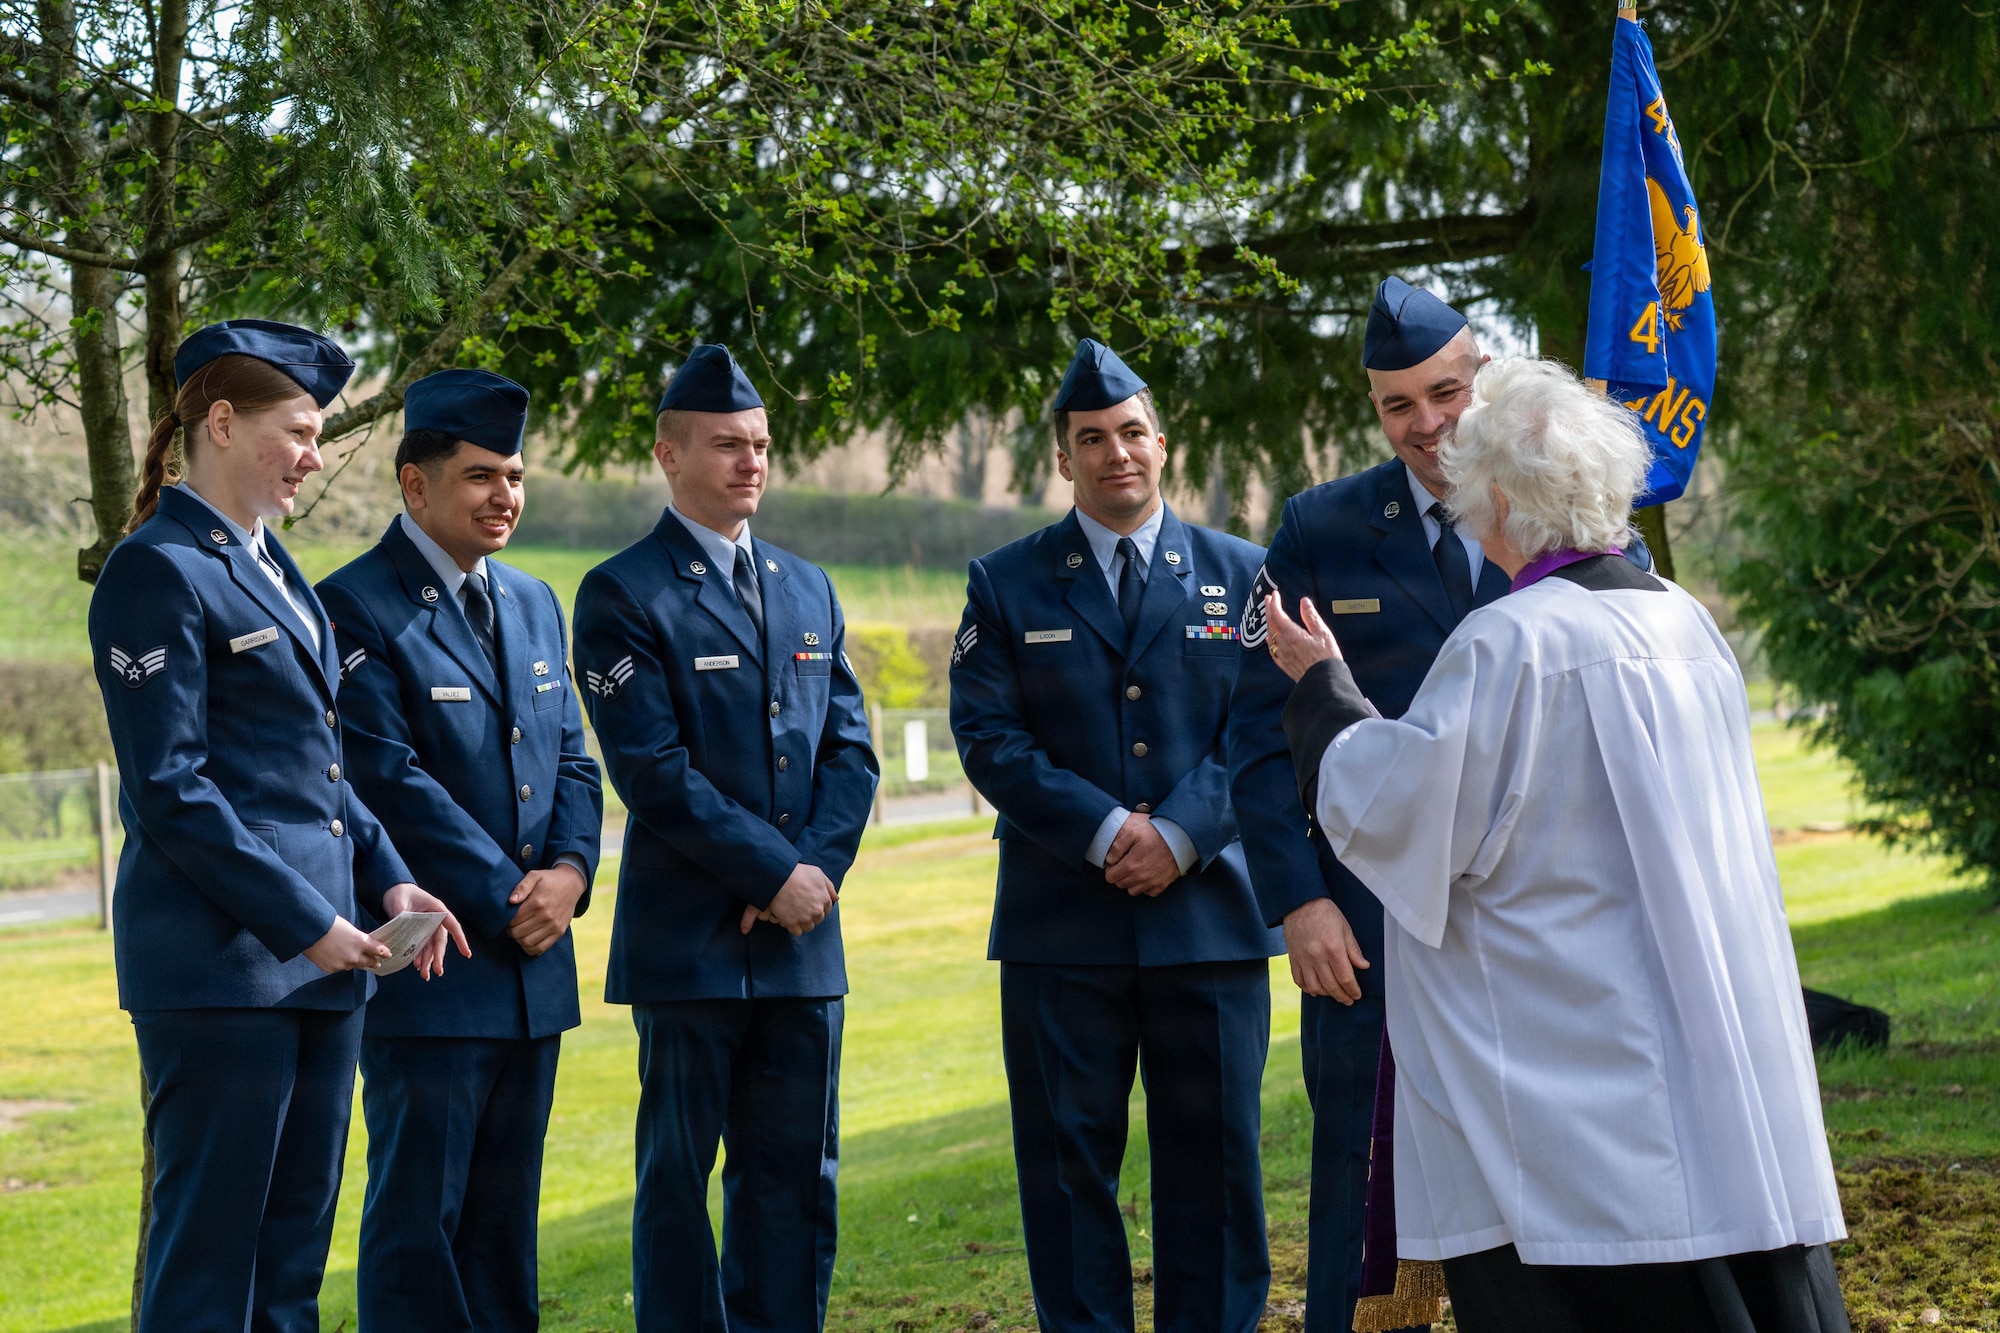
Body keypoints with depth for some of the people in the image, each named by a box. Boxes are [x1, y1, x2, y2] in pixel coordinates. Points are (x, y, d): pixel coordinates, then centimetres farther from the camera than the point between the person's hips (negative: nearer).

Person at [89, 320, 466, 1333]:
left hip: (319, 952, 9)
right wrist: (302, 921, -16)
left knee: (293, 1251, 11)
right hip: (220, 954, -9)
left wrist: (386, 878, 7)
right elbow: (169, 791, -15)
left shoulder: (268, 565, 17)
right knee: (208, 1250, -4)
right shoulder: (159, 572, -11)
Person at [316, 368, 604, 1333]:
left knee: (504, 1217, 11)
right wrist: (508, 897, -15)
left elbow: (572, 761, 14)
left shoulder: (533, 603, 15)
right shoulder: (355, 608, -10)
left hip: (532, 964, 7)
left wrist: (569, 870, -5)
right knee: (417, 1216, -3)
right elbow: (391, 780, -15)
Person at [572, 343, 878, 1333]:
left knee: (794, 1176, 7)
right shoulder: (623, 595, -5)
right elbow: (654, 769, -12)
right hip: (690, 940, -6)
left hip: (800, 935, 6)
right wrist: (777, 873, -14)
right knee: (678, 1175, 0)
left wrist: (817, 872, -5)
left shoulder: (809, 591, 15)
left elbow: (850, 750, 11)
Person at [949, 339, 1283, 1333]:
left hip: (1210, 912, 1)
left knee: (1214, 1158, 4)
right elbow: (988, 737, -2)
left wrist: (1180, 835, -13)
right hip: (1062, 927, -1)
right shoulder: (1007, 584, 7)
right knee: (1068, 1160, 2)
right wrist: (1105, 832, -13)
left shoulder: (1236, 573, 9)